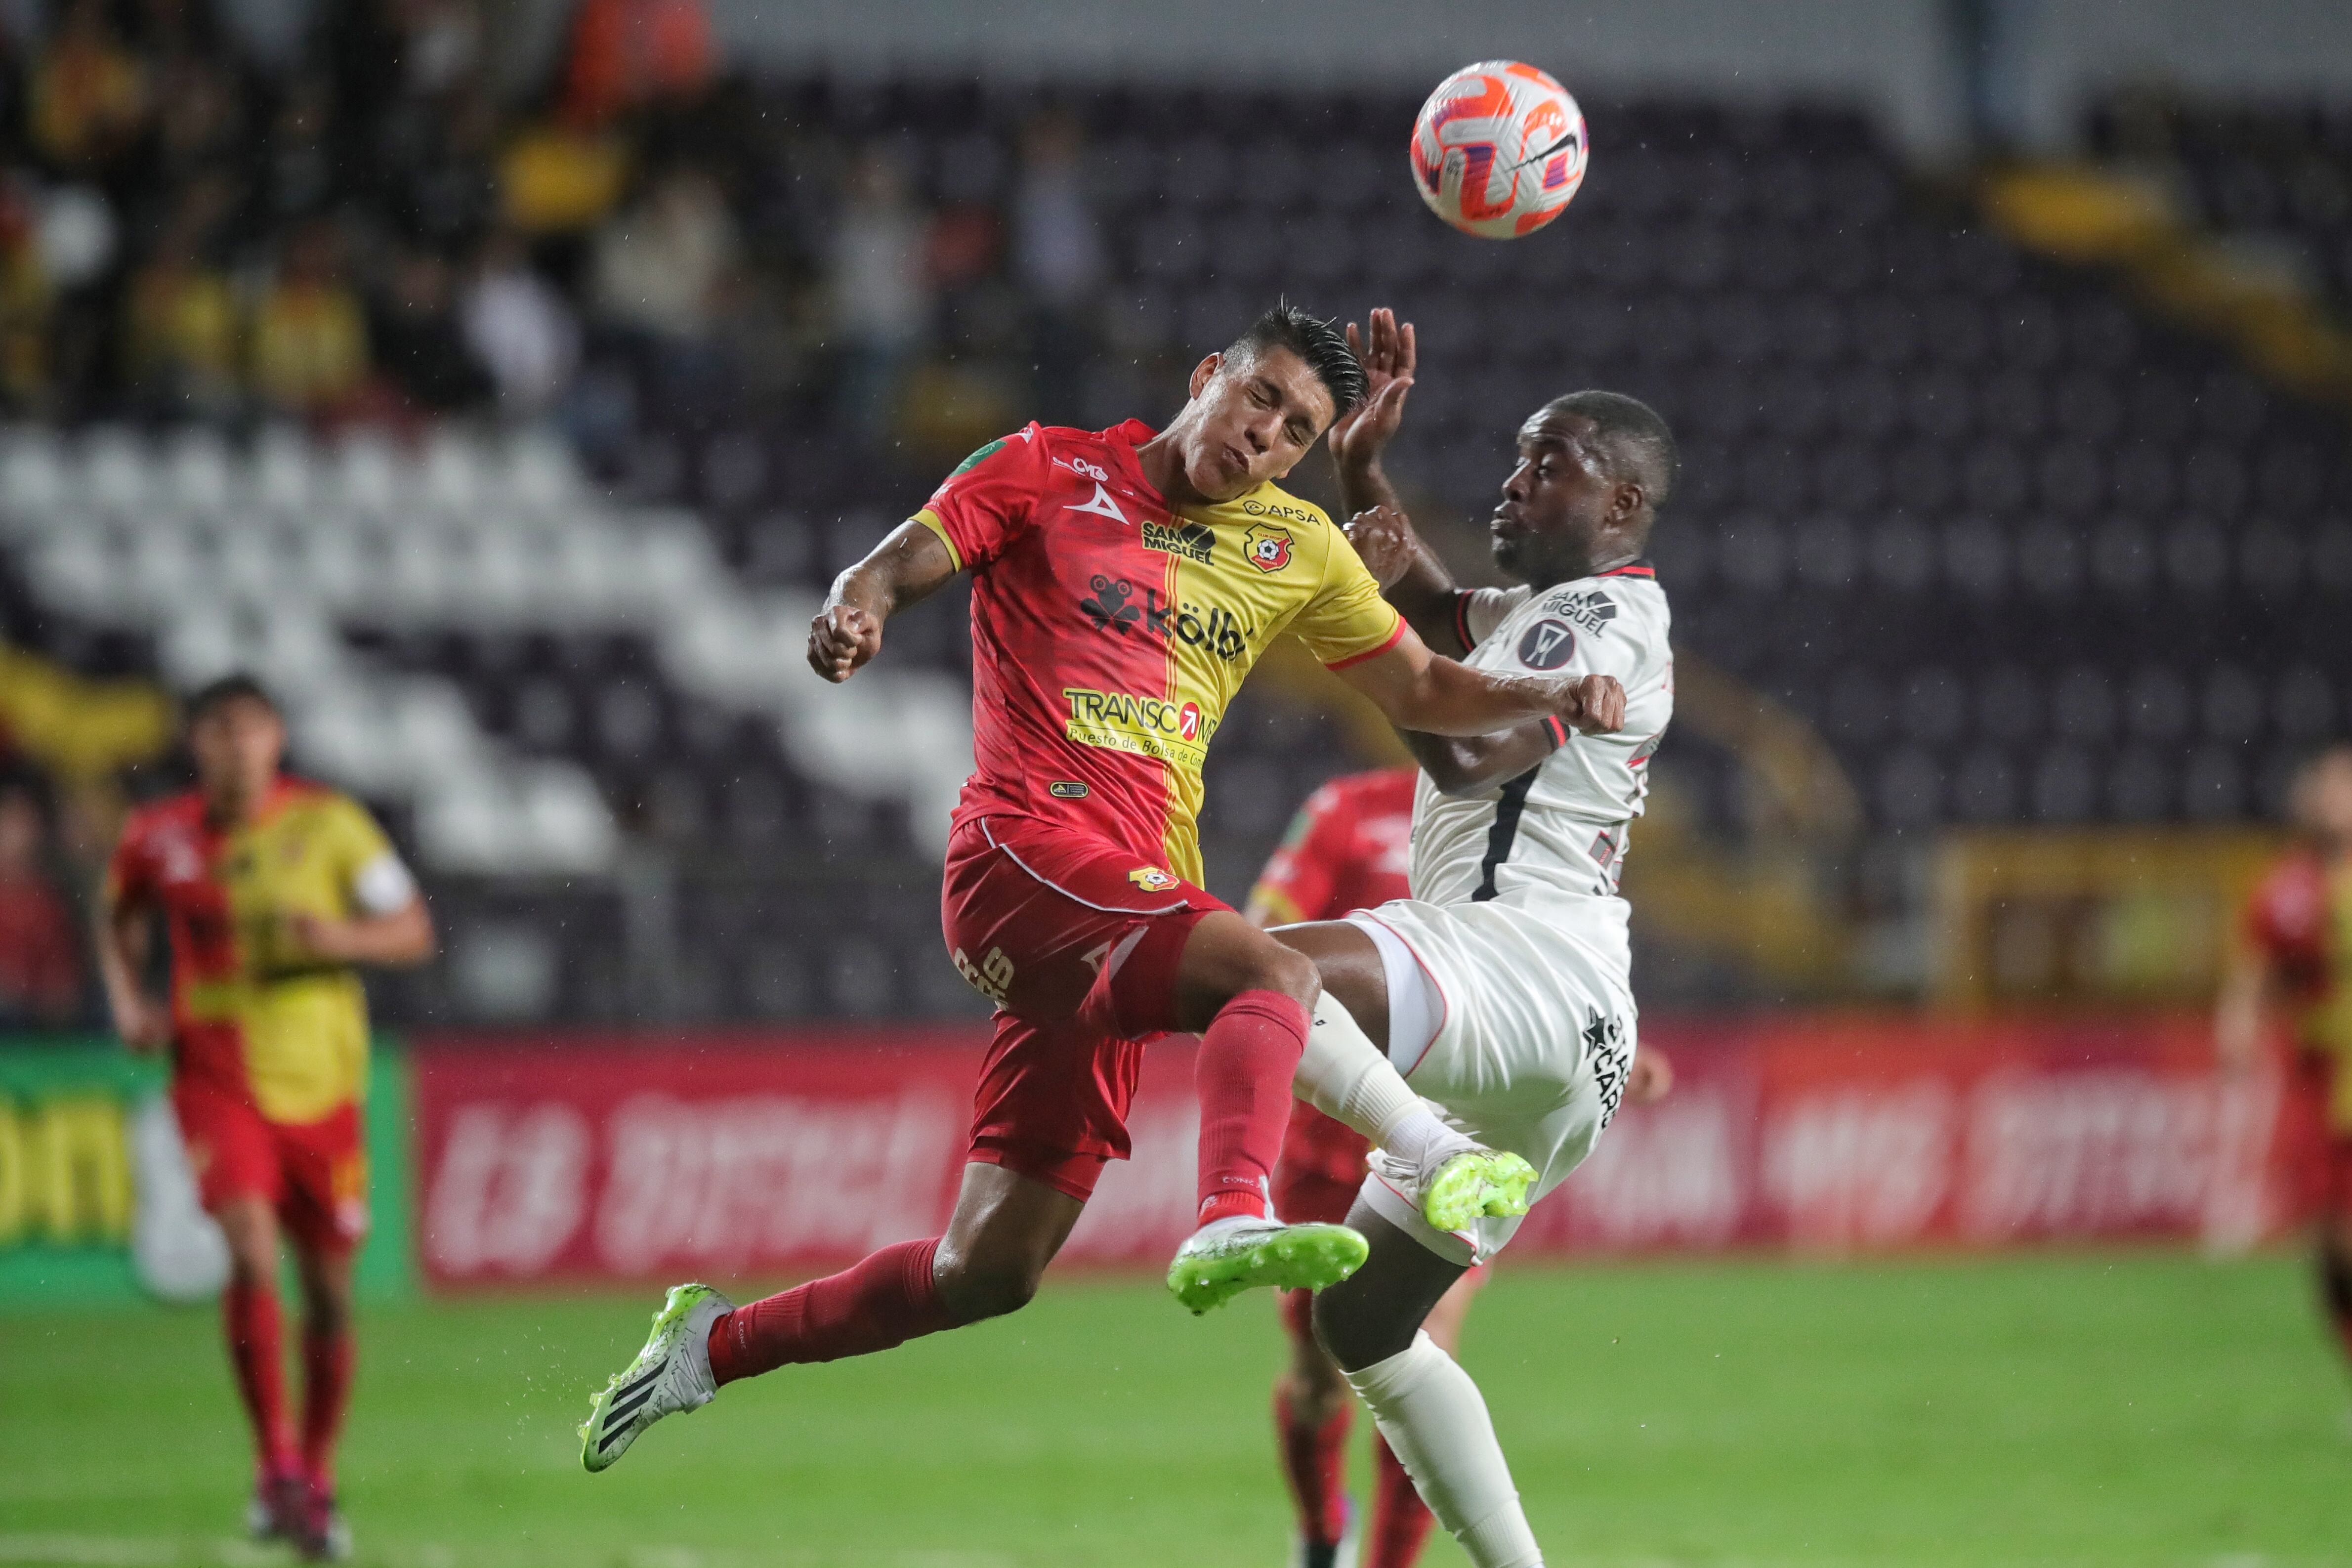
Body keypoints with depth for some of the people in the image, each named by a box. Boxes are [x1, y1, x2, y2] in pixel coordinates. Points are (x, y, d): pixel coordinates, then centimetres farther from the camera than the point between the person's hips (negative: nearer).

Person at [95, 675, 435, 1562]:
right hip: (217, 1077, -1)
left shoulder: (331, 825, -5)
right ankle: (275, 1464, -14)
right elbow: (119, 915, 19)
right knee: (252, 1254, -23)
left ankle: (316, 1474, 27)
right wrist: (128, 1001, 3)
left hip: (321, 1082, 1)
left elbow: (414, 931, -1)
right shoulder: (159, 839, -2)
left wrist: (343, 937, -20)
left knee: (329, 1289, 7)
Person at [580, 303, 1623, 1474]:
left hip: (1133, 907, 6)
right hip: (1022, 847, -6)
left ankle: (714, 1344, 19)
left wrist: (1548, 699, 5)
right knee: (1272, 973, -33)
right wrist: (855, 611, -24)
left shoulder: (1299, 551, 19)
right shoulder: (1051, 474, 6)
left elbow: (1420, 691, 23)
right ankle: (1233, 1220, -55)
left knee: (987, 1272, 2)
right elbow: (897, 565, 0)